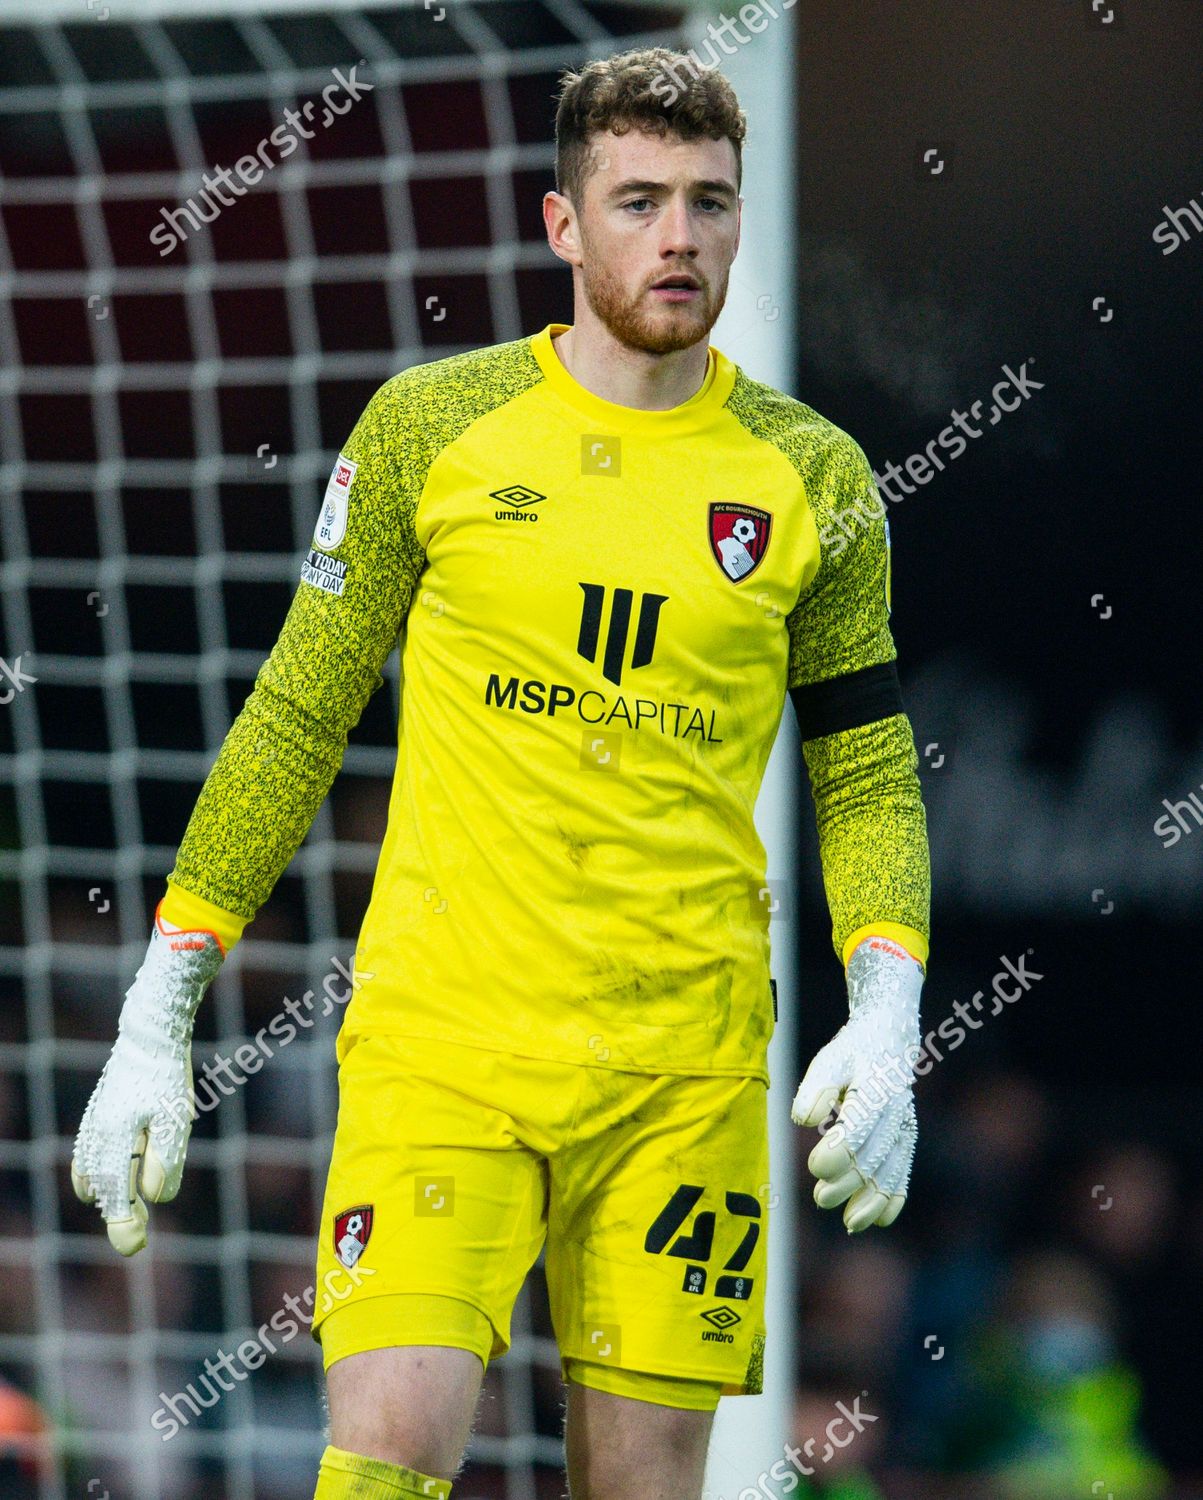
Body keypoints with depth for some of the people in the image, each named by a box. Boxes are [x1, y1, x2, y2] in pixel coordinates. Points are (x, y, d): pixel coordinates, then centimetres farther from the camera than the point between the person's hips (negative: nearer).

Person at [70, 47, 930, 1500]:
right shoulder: (429, 425, 4)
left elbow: (867, 780, 13)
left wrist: (884, 1024, -4)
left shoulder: (812, 476, 7)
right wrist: (153, 1026, 6)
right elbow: (294, 723, 8)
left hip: (686, 1073, 1)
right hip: (440, 1041, -1)